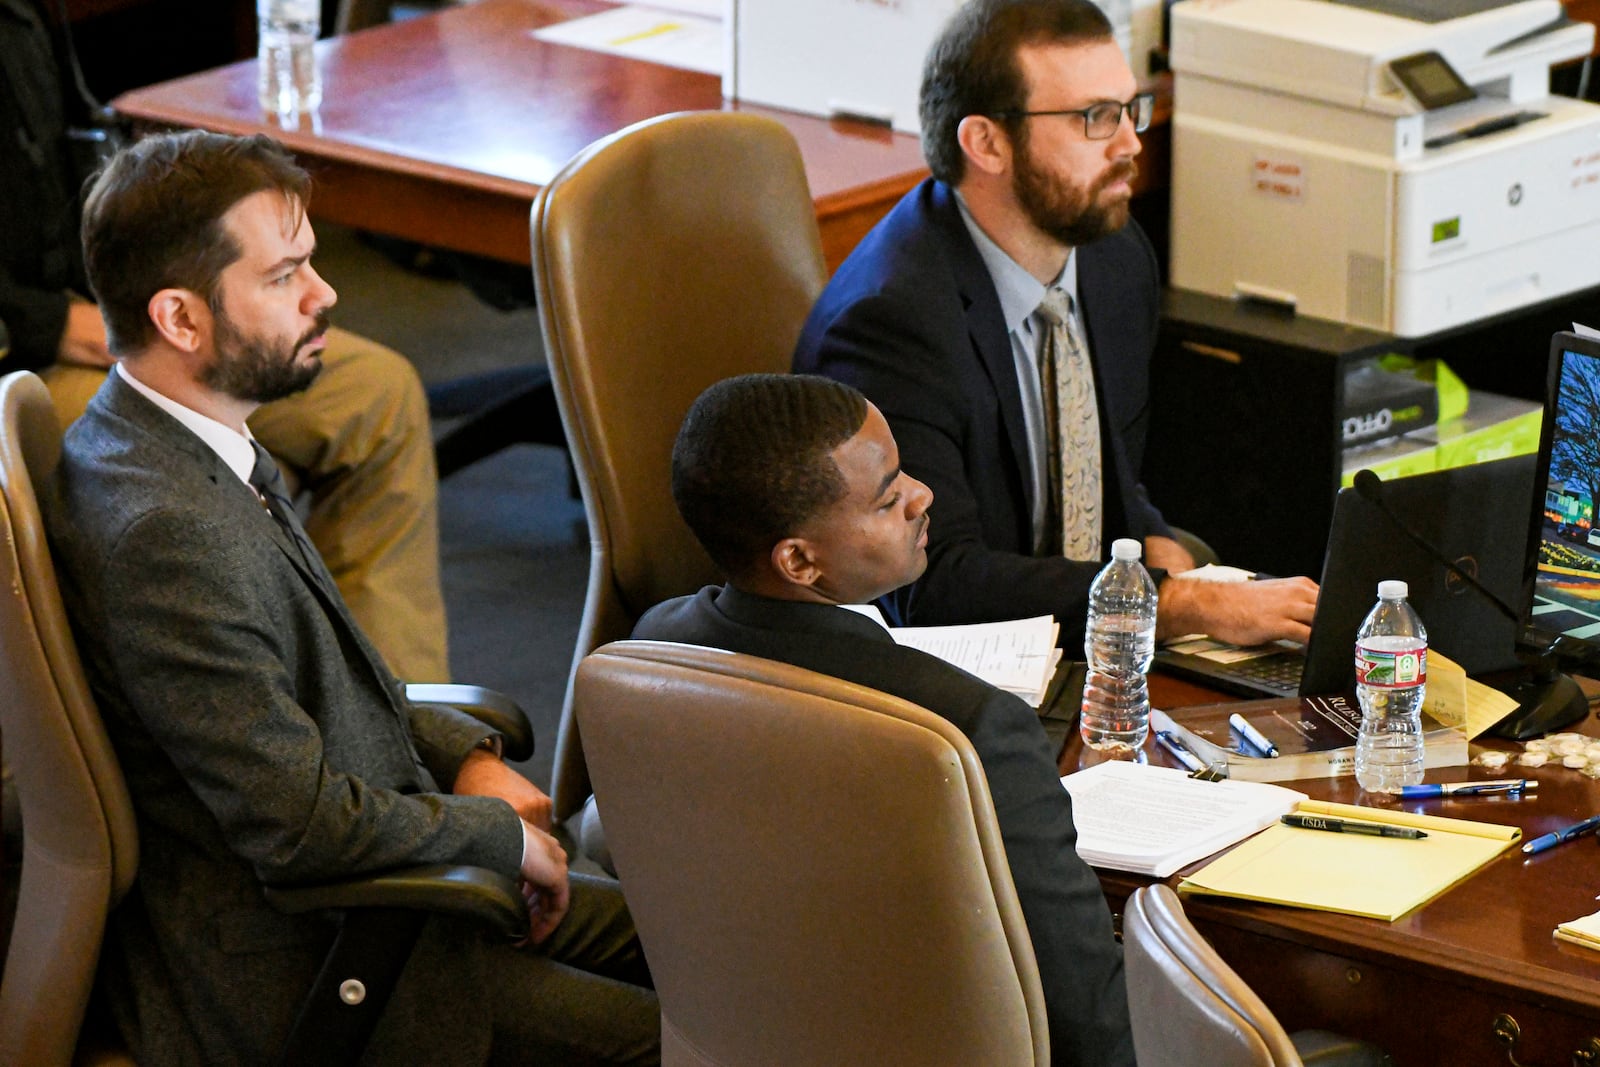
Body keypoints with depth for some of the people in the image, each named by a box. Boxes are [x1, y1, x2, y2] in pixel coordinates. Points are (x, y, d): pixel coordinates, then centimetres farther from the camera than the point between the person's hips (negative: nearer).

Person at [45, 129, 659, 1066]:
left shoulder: (153, 443, 4)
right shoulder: (162, 535, -29)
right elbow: (304, 824, -26)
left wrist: (467, 755, 4)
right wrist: (505, 832, -10)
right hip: (290, 976, -10)